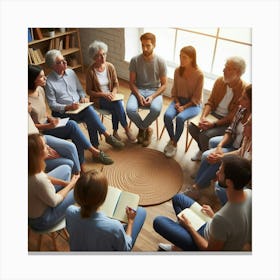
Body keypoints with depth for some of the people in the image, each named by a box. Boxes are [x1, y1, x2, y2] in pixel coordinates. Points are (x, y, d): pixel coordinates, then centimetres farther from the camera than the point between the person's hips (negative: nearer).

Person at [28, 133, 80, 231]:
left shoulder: (31, 167, -20)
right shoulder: (39, 181, -40)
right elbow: (54, 202, -22)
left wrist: (65, 183, -5)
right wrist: (71, 184, -9)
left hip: (34, 201, 7)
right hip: (41, 220, -7)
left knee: (65, 169, 9)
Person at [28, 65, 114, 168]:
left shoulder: (40, 89, 4)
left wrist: (50, 118, -2)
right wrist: (49, 126, -23)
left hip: (47, 124, 7)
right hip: (39, 132, -7)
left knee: (75, 134, -19)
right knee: (72, 125, -24)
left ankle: (81, 167, -14)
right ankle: (95, 152, -11)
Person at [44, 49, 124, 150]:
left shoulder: (71, 72, 9)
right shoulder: (49, 82, -7)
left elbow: (80, 89, 18)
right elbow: (52, 105, -9)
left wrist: (83, 97, -5)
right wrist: (68, 107, -23)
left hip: (79, 107, 5)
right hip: (63, 112, -5)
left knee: (90, 115, -28)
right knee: (89, 110, -29)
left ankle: (95, 147, -20)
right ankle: (108, 136, -20)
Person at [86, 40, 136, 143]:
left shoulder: (110, 67, 0)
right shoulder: (91, 71, -11)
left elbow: (116, 84, 7)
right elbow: (89, 91, -7)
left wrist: (113, 93, -14)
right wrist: (103, 94, -18)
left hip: (111, 96, 3)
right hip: (98, 99, -3)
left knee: (116, 107, -30)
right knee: (117, 104, -29)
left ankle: (115, 132, -11)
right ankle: (127, 129, -14)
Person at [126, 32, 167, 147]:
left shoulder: (161, 62, -5)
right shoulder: (135, 60, -4)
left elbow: (163, 85, -2)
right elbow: (131, 82, -1)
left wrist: (152, 96, -19)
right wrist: (139, 96, -19)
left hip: (155, 91, -1)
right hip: (138, 90, 1)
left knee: (156, 109, -34)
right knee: (130, 109, -30)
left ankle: (142, 128, -3)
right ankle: (147, 129, -1)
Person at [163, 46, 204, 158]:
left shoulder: (199, 74, -14)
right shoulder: (178, 71, -1)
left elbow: (196, 98, -11)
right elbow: (174, 90, 9)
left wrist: (184, 107, -19)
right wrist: (177, 102, -6)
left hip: (193, 104, -4)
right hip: (179, 100, 4)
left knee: (180, 118, -31)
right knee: (167, 116, -24)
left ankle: (174, 144, -7)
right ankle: (172, 139, 1)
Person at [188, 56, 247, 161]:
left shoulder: (244, 90, -20)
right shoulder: (219, 81, -3)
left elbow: (233, 117, -19)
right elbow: (210, 102, 1)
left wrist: (214, 124, -27)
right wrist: (203, 117, -16)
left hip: (228, 122, -5)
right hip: (214, 114, 6)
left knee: (205, 135, -25)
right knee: (192, 126, -15)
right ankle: (202, 149, 13)